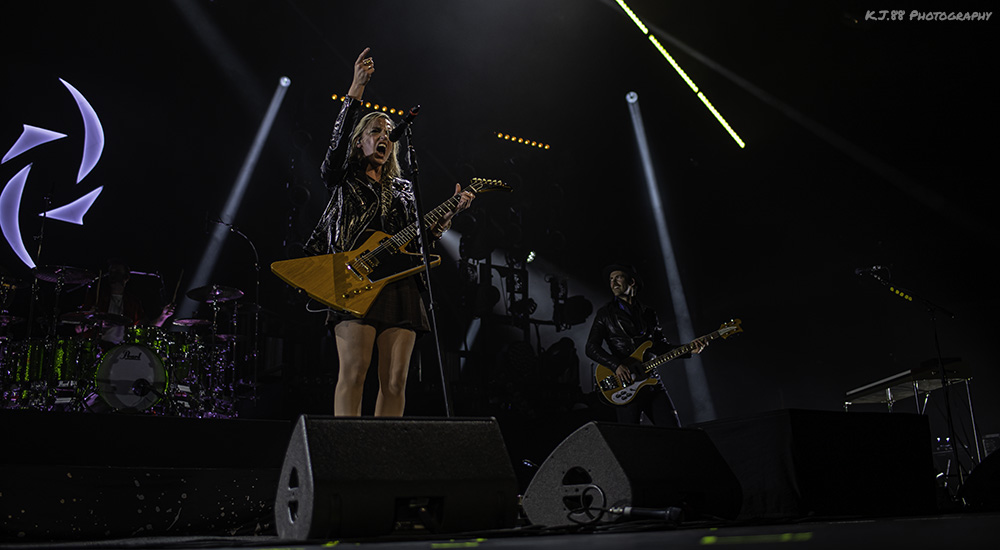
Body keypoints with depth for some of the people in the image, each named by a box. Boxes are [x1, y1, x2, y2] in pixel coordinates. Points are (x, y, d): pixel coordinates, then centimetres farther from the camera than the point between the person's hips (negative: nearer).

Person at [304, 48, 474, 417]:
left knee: (395, 381, -3)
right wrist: (356, 89, -14)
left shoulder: (402, 190, 28)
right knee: (354, 372, -15)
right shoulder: (343, 179, 15)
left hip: (399, 285, 5)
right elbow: (339, 140, -4)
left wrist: (452, 210, 8)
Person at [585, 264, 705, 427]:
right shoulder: (605, 313, 6)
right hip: (625, 383, -3)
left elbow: (661, 346, 20)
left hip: (651, 381, 4)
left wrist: (689, 350, 4)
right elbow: (591, 348, -2)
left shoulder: (648, 313, 17)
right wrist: (616, 366, -16)